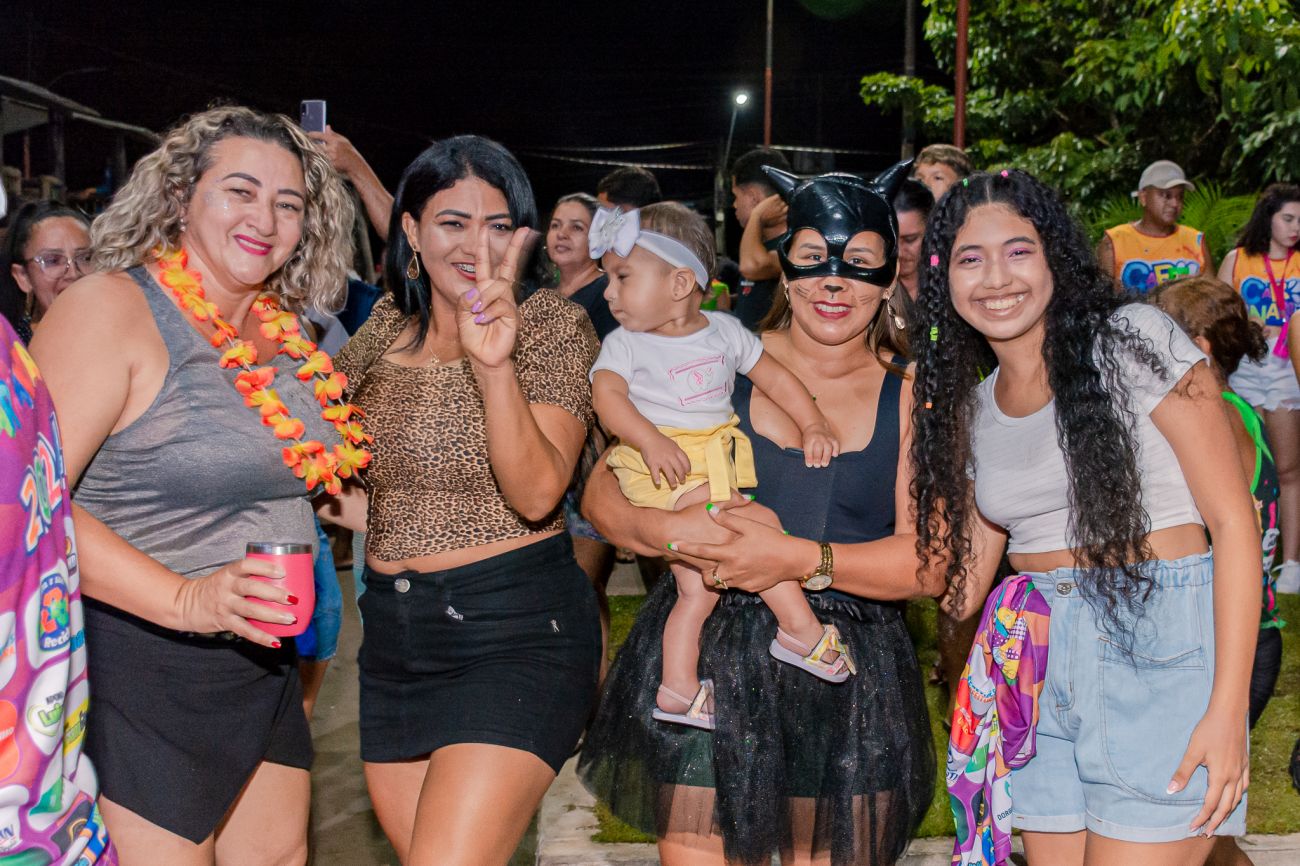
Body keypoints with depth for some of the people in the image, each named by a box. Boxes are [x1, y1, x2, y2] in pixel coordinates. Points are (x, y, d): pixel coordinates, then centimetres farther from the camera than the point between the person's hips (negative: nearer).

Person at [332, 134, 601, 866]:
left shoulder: (552, 323, -7)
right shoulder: (389, 326, 8)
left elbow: (537, 494, -20)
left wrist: (495, 363, -31)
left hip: (517, 632, -6)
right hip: (393, 634, 6)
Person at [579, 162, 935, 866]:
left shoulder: (911, 398, 2)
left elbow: (931, 562, -7)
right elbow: (601, 493, 3)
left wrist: (798, 558, -20)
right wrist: (664, 530, -18)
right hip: (705, 663, 0)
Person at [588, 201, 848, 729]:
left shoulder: (724, 332, 10)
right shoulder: (624, 344, 1)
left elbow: (774, 377, 15)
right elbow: (607, 396, -14)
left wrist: (813, 425, 5)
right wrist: (651, 441, -30)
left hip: (716, 461, 5)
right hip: (662, 468, -5)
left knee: (700, 585, 6)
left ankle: (678, 688, 14)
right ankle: (801, 630, -8)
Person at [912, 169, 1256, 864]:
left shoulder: (1134, 340, -5)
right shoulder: (968, 403, 11)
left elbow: (1232, 521, -8)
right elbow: (961, 578, 13)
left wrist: (1227, 710, -15)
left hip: (1160, 650, -5)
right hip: (1036, 669, 5)